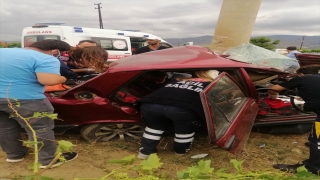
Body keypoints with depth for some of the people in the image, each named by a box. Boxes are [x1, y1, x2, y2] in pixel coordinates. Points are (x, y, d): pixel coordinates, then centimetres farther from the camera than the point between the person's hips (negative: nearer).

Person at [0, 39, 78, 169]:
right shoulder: (46, 59, -12)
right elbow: (48, 80, -24)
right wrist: (64, 78, -4)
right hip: (24, 100, -7)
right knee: (40, 130, 7)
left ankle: (14, 154, 39)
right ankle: (48, 159, 17)